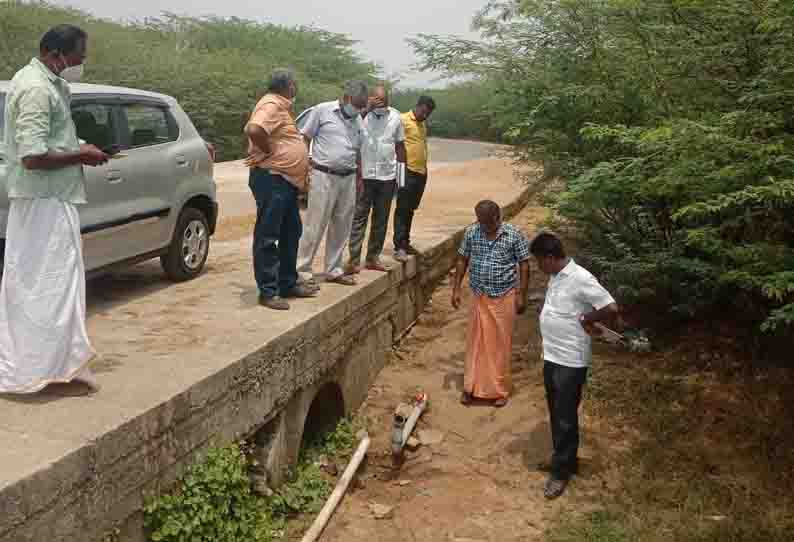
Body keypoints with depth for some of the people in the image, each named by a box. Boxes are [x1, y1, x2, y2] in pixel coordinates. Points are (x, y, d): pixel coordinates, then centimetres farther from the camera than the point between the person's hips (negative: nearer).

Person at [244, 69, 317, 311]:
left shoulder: (281, 106, 16)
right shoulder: (272, 105, -15)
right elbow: (253, 130, -33)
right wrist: (269, 150, -18)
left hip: (286, 181, 11)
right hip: (271, 179, -11)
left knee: (291, 233, 17)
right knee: (267, 236, -3)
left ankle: (288, 284, 27)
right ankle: (268, 291, 2)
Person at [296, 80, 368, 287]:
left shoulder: (357, 120, 14)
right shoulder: (322, 111, -4)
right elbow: (304, 140, -3)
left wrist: (359, 178, 18)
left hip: (348, 178, 6)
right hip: (324, 176, -6)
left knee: (342, 227, 10)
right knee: (315, 225, -4)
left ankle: (333, 270, 21)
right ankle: (303, 270, 4)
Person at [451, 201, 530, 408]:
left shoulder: (514, 235, -11)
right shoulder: (471, 233, -3)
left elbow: (524, 265, -6)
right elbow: (462, 260, 7)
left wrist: (521, 295, -8)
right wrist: (456, 289, 3)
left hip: (504, 297, -3)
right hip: (479, 297, 3)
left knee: (501, 342, 5)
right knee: (476, 341, 9)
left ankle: (500, 390, 18)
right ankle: (471, 387, 20)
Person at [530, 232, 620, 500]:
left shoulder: (580, 279, -22)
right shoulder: (556, 276, 6)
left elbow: (611, 308, -23)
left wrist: (587, 320, -10)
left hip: (570, 361, -9)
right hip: (551, 357, 9)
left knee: (565, 418, 3)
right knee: (556, 415, 19)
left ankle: (561, 471, 16)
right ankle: (565, 459, 34)